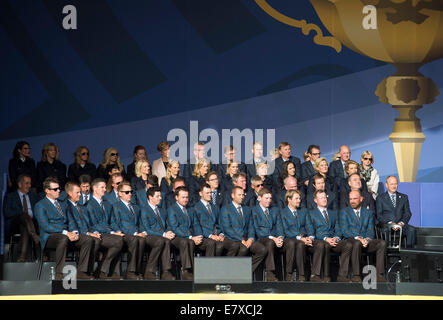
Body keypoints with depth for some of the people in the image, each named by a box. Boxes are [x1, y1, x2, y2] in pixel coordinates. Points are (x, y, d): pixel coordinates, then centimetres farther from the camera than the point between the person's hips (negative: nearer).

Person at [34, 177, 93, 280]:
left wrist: (73, 233, -2)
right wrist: (65, 233, -20)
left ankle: (81, 272, -17)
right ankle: (59, 274, -36)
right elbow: (45, 226, -12)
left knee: (88, 240, -17)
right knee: (63, 239, -40)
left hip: (67, 234, 7)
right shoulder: (40, 206, 0)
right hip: (50, 237, -7)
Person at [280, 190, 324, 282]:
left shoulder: (304, 212, 24)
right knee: (300, 244, -39)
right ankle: (301, 276, -34)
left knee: (320, 244, -25)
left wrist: (309, 238, -6)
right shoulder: (282, 212, 7)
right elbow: (286, 231, -4)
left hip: (304, 238, 5)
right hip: (290, 239, -5)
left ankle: (314, 275, -30)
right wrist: (300, 238, -16)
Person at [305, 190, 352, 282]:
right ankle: (326, 276, -34)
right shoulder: (311, 214, 15)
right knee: (325, 246, -40)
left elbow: (338, 230, 20)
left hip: (334, 241, 4)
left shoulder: (333, 213, 28)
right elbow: (310, 232, 2)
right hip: (319, 240, -4)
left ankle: (342, 275, -31)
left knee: (348, 245, -28)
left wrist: (336, 238, -6)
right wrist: (325, 239, -13)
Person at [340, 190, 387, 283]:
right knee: (357, 243, -39)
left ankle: (379, 275, -28)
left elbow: (370, 230, 10)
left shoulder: (368, 213, 20)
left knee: (382, 243, -24)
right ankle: (356, 276, -39)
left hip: (366, 241, 3)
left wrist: (367, 239, -13)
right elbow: (344, 231, -3)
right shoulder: (344, 212, 10)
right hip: (351, 240, -3)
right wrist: (358, 238, -18)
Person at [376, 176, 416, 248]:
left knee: (411, 229, -29)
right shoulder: (380, 198, 11)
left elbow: (408, 213, 12)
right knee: (385, 230, -38)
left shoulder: (404, 197, 20)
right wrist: (390, 223, -14)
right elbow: (379, 215, 2)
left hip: (400, 224, 2)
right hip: (386, 225, -2)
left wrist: (402, 222, -9)